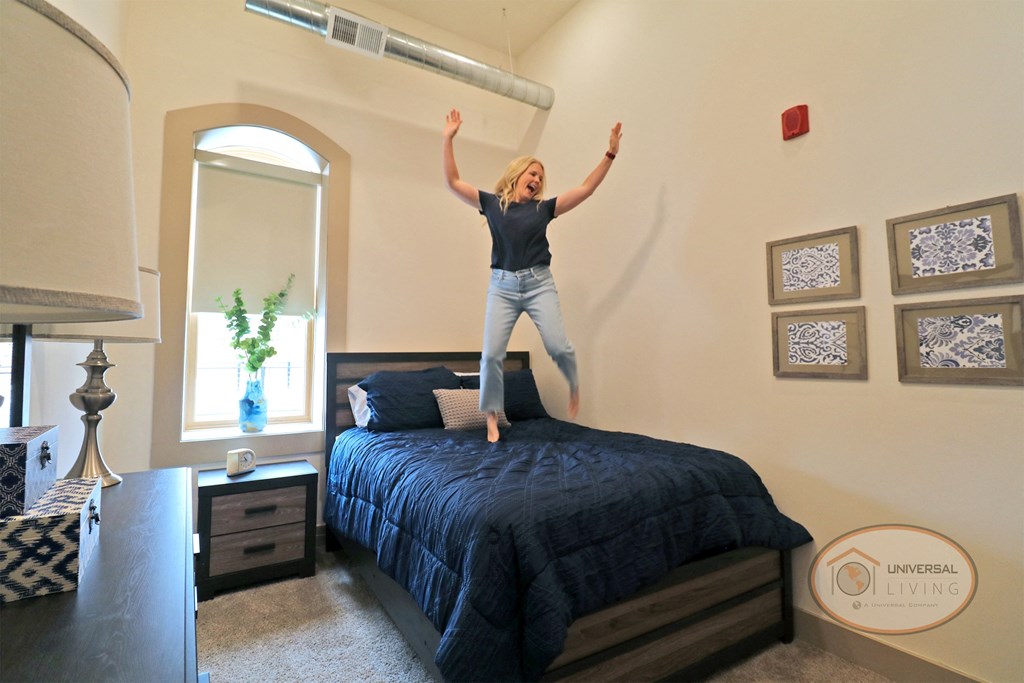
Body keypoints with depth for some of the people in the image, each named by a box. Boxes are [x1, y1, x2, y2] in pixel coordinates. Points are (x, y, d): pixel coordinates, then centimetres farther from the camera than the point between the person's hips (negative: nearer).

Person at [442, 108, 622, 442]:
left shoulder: (544, 207, 11)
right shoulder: (491, 203, 10)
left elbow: (587, 188, 10)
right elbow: (452, 182, 7)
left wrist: (610, 153, 7)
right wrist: (449, 139, 1)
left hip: (539, 283, 0)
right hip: (502, 285, 0)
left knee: (558, 346, -13)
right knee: (492, 354, -8)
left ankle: (574, 384, 20)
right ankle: (492, 418, 7)